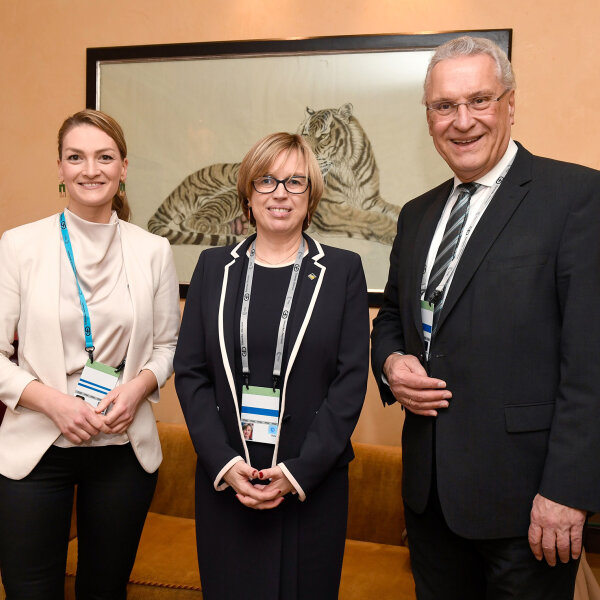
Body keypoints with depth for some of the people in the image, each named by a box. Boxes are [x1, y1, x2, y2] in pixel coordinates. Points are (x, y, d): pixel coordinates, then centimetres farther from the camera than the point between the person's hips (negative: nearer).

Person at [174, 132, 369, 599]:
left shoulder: (342, 270, 0)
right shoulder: (214, 267, 5)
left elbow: (351, 380, -5)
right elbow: (190, 371, 2)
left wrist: (299, 472, -12)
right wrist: (223, 462, -9)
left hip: (313, 482, -1)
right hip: (224, 479, 2)